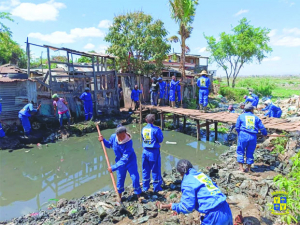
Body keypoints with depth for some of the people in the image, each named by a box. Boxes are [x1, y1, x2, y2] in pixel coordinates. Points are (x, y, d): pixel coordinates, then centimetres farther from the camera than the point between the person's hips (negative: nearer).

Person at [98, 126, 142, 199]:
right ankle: (119, 196, 31)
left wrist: (113, 168, -34)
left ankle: (138, 194, 17)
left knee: (135, 178, -5)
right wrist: (103, 140, -12)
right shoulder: (113, 137, -19)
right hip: (120, 161, 4)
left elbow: (125, 159, -34)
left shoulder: (128, 142, -34)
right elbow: (109, 145, 7)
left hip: (130, 161, -4)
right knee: (120, 179, 11)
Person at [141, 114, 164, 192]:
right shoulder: (156, 129, -13)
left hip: (145, 151, 5)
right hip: (154, 151, -4)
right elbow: (160, 140, -7)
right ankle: (156, 187, 18)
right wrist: (160, 132, 7)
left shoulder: (143, 129, 2)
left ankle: (145, 187, 24)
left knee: (145, 170, 15)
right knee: (155, 170, 8)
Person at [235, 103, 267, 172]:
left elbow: (237, 127, 6)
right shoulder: (256, 117, 14)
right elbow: (262, 127, 13)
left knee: (240, 151, 5)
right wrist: (265, 134, 32)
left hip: (243, 135, -2)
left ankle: (241, 168, 0)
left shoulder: (241, 116, 8)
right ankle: (248, 168, 20)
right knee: (250, 152, 13)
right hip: (253, 137, 3)